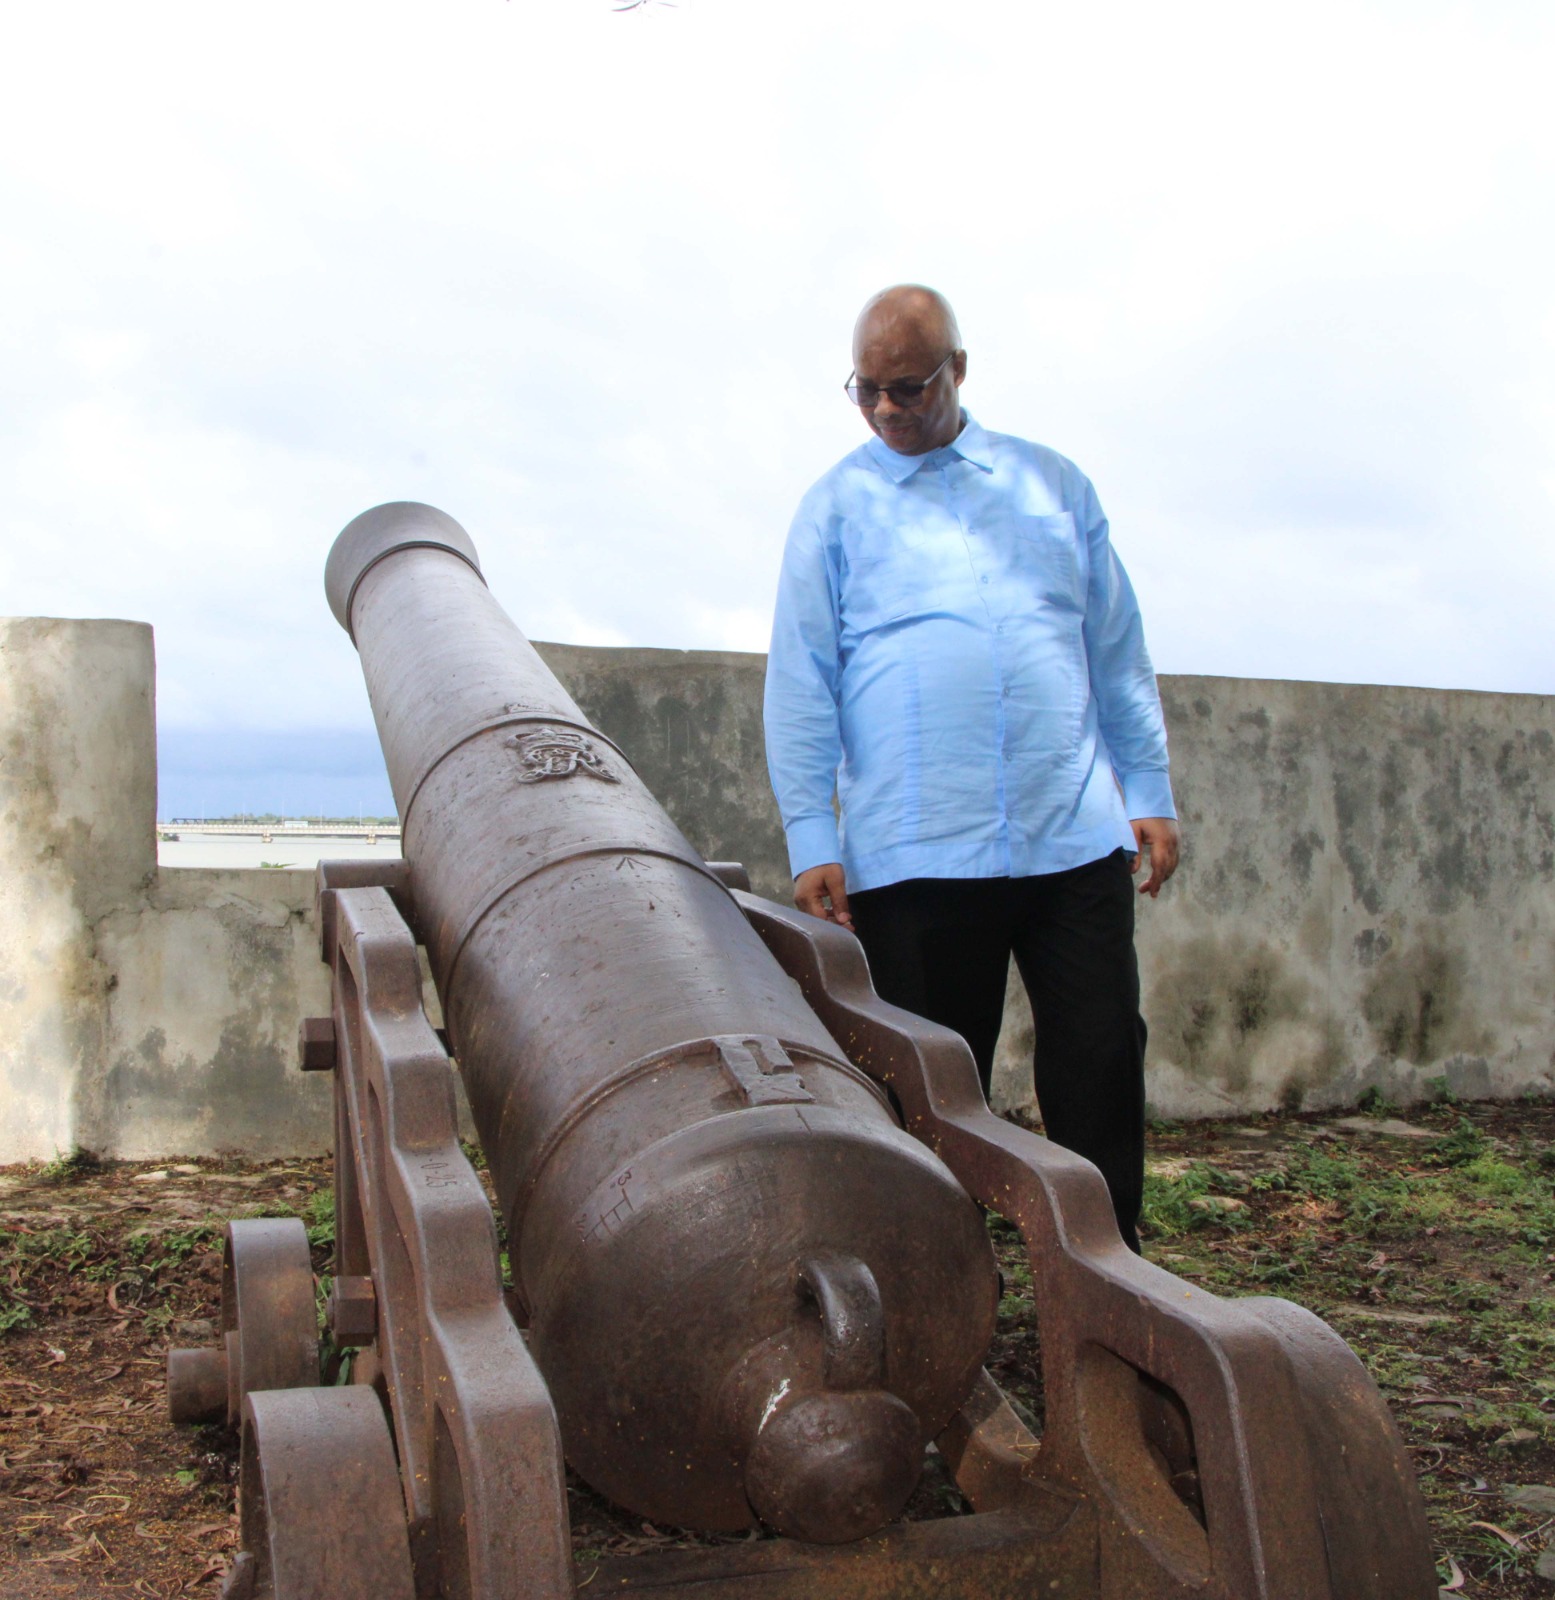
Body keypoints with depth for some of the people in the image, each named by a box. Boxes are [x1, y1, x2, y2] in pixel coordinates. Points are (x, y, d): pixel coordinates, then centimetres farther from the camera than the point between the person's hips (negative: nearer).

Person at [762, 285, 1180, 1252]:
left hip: (1079, 837, 2)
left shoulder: (1053, 484, 16)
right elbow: (801, 685, 4)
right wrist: (811, 841, -3)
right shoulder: (836, 509, 9)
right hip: (913, 852, -2)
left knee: (1103, 1068, 1)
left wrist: (1151, 793, 11)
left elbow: (1118, 653, 17)